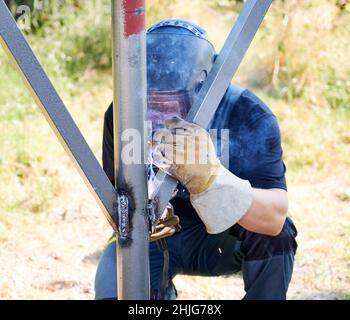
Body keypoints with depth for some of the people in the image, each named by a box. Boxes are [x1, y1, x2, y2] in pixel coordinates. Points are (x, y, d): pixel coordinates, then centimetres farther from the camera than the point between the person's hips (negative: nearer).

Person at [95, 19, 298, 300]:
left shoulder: (248, 117, -25)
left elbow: (275, 219, -34)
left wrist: (209, 178, -52)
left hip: (225, 238, -2)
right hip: (154, 237, 2)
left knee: (274, 234, -32)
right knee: (114, 290, -25)